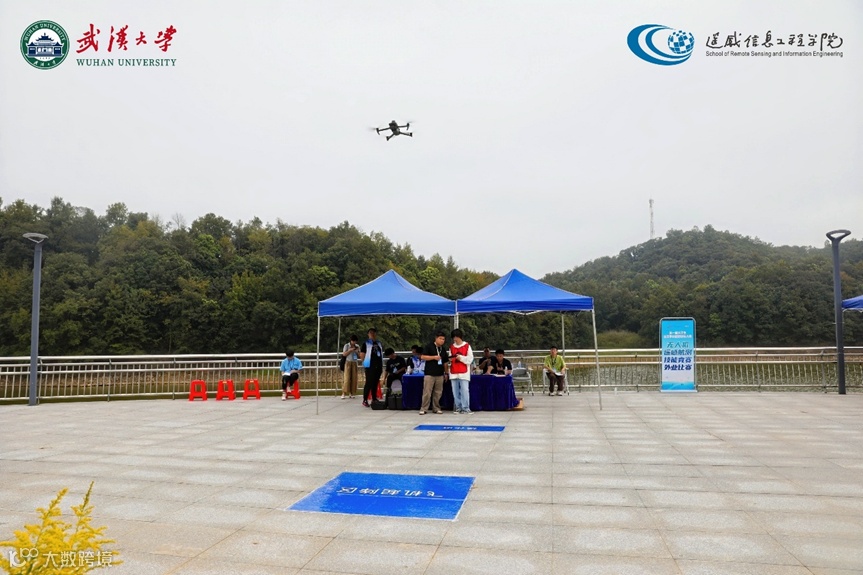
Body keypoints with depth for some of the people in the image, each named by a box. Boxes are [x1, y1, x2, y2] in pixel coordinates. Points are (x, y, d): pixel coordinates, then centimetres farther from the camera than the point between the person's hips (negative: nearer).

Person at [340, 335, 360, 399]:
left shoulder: (357, 346, 12)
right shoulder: (346, 345, 0)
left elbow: (359, 356, 14)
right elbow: (344, 354, -8)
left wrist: (357, 352, -5)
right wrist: (350, 350, -15)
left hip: (354, 363, 4)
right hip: (348, 362, -4)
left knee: (354, 378, -1)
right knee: (347, 378, -11)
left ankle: (351, 393, 3)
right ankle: (343, 393, -10)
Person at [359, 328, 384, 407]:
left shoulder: (378, 343, 16)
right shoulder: (365, 343, -3)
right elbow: (362, 355, -6)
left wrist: (382, 366, 16)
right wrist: (366, 363, -4)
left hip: (378, 367, 6)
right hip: (370, 367, -6)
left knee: (375, 384, 10)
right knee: (368, 383, -6)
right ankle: (365, 400, -1)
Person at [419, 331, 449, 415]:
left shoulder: (443, 349, 15)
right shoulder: (429, 347, -2)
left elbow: (445, 362, 21)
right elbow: (423, 357, -8)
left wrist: (446, 373, 17)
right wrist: (434, 357, -16)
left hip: (440, 374, 5)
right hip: (429, 374, -5)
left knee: (438, 392, 7)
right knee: (427, 392, -6)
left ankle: (436, 408, 17)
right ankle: (423, 409, 0)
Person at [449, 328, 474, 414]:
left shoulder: (467, 346, 1)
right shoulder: (451, 346, 14)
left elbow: (470, 359, -2)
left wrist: (461, 358, -14)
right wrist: (450, 359, -2)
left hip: (464, 372, -4)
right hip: (454, 372, 4)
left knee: (465, 390, -9)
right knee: (455, 391, 5)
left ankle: (465, 408, -3)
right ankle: (457, 407, 13)